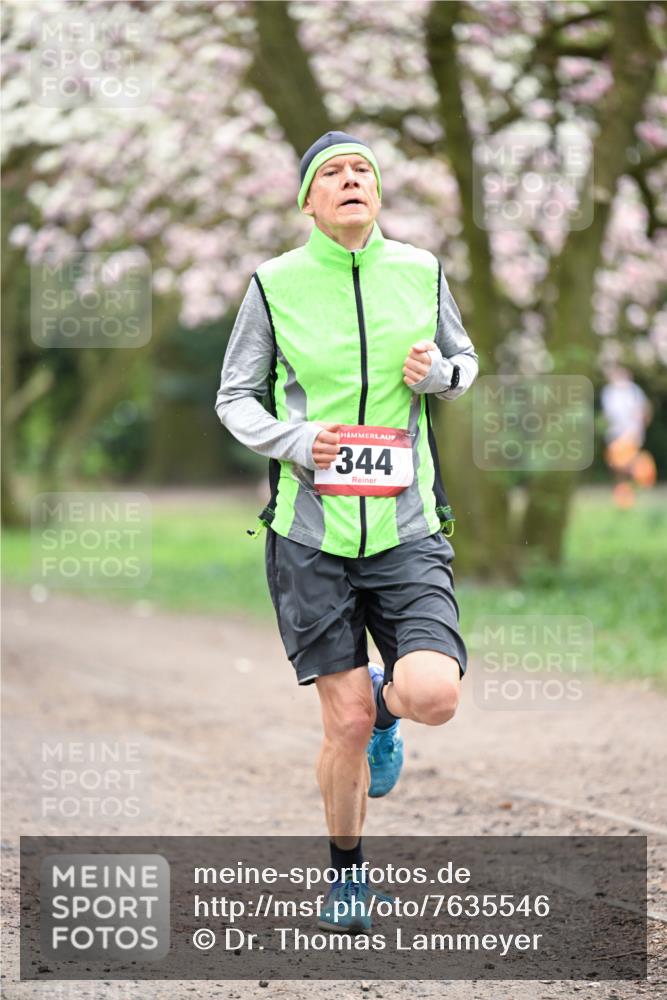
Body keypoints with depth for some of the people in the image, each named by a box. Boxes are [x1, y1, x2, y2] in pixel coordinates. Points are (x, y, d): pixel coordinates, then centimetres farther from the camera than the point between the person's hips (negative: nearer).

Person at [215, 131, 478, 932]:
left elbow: (463, 362, 19)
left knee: (433, 696, -18)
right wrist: (293, 440, -14)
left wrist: (438, 373, -5)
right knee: (346, 722, -2)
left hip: (406, 529, 1)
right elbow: (235, 398, 6)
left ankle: (385, 697, 20)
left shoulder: (420, 272, 4)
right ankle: (346, 871, 23)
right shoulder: (277, 283, -1)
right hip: (311, 533, -1)